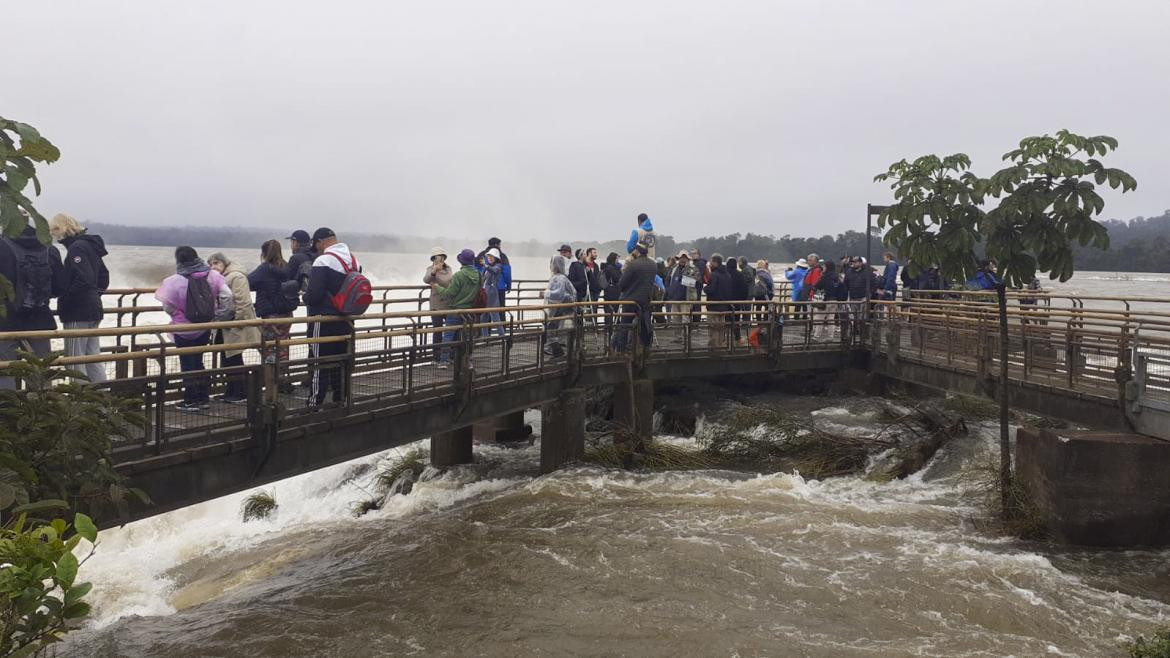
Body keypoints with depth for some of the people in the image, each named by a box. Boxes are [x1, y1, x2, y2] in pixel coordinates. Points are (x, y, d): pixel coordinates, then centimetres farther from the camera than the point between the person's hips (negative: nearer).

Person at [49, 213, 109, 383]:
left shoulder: (77, 248, -15)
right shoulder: (90, 245, 13)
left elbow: (84, 279, -25)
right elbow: (103, 277, 22)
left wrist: (64, 300, -15)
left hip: (78, 313, -9)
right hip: (93, 309, 9)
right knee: (93, 357, 12)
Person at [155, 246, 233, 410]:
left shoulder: (174, 281, -19)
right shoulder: (212, 276, -9)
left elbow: (168, 307, -14)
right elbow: (227, 296, -11)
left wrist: (179, 314, 6)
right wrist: (220, 316, -3)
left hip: (184, 330, -4)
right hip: (205, 329, 4)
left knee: (187, 364, 9)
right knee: (198, 361, 20)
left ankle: (191, 401, 15)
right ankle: (204, 398, 22)